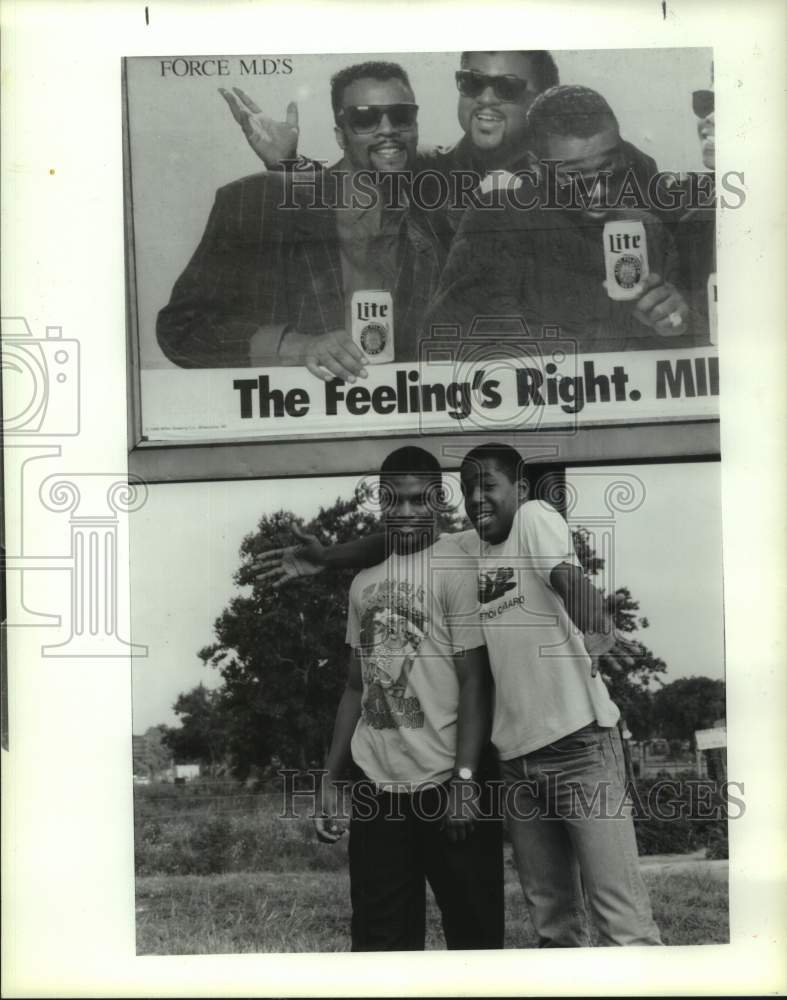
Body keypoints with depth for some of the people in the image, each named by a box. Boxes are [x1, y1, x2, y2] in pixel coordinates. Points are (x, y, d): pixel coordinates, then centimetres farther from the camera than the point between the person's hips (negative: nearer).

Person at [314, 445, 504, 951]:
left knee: (474, 928, 5)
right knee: (379, 937, 8)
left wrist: (465, 779, -17)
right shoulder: (364, 583, 13)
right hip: (375, 786, 5)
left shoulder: (457, 568, -4)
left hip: (446, 783, -5)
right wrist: (330, 779, 12)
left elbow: (474, 683, -9)